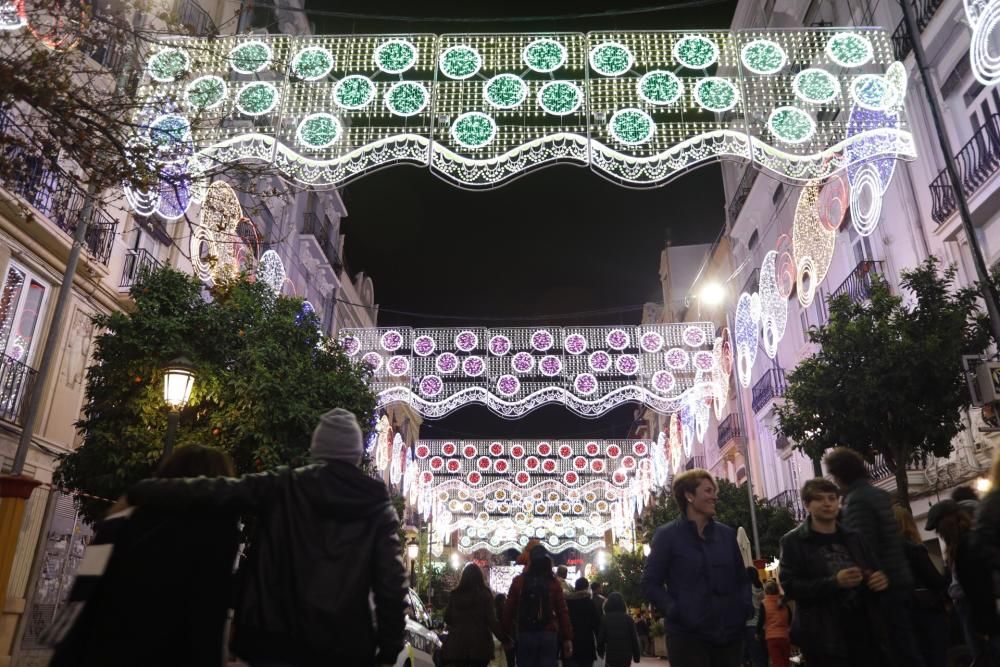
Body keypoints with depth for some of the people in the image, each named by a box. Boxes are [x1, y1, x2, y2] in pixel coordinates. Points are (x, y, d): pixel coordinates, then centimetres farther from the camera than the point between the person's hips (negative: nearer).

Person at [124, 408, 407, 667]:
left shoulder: (283, 488, 0)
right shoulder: (379, 504, 1)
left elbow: (213, 492, -6)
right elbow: (391, 580, -4)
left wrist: (137, 493, 5)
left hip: (278, 641, 0)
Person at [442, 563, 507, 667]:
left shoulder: (454, 595, 4)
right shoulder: (485, 594, -5)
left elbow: (447, 618, 11)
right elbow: (492, 620, -9)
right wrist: (504, 639, -3)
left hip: (457, 643, 2)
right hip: (479, 643, -2)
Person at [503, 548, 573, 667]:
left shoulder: (518, 581, -1)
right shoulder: (553, 583, -1)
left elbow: (509, 609, 0)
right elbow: (563, 611, -3)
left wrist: (506, 634, 10)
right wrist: (567, 638, 2)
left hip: (525, 635, 0)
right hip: (548, 635, 0)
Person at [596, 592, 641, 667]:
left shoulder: (605, 619, -3)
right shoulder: (628, 618, 0)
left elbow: (601, 638, -2)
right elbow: (634, 638, -1)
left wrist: (600, 653, 12)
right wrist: (636, 656, 7)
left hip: (611, 655, -2)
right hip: (626, 656, 2)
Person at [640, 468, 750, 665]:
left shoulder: (727, 533, 11)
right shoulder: (667, 535, -3)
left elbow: (742, 577, 17)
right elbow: (650, 583, -4)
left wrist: (744, 608, 0)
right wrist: (675, 611, -16)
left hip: (730, 633, 5)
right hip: (687, 635, -4)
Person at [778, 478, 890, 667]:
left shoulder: (853, 537, 13)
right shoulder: (793, 541, -2)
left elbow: (873, 572, 22)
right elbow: (789, 586, -11)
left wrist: (881, 578, -3)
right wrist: (834, 582, -22)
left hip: (864, 631, 5)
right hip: (825, 639, -5)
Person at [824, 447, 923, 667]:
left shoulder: (856, 500, -16)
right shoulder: (879, 494, 11)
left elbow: (866, 548, -19)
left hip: (883, 585, -9)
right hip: (900, 580, 9)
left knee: (899, 649, -2)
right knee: (905, 646, 15)